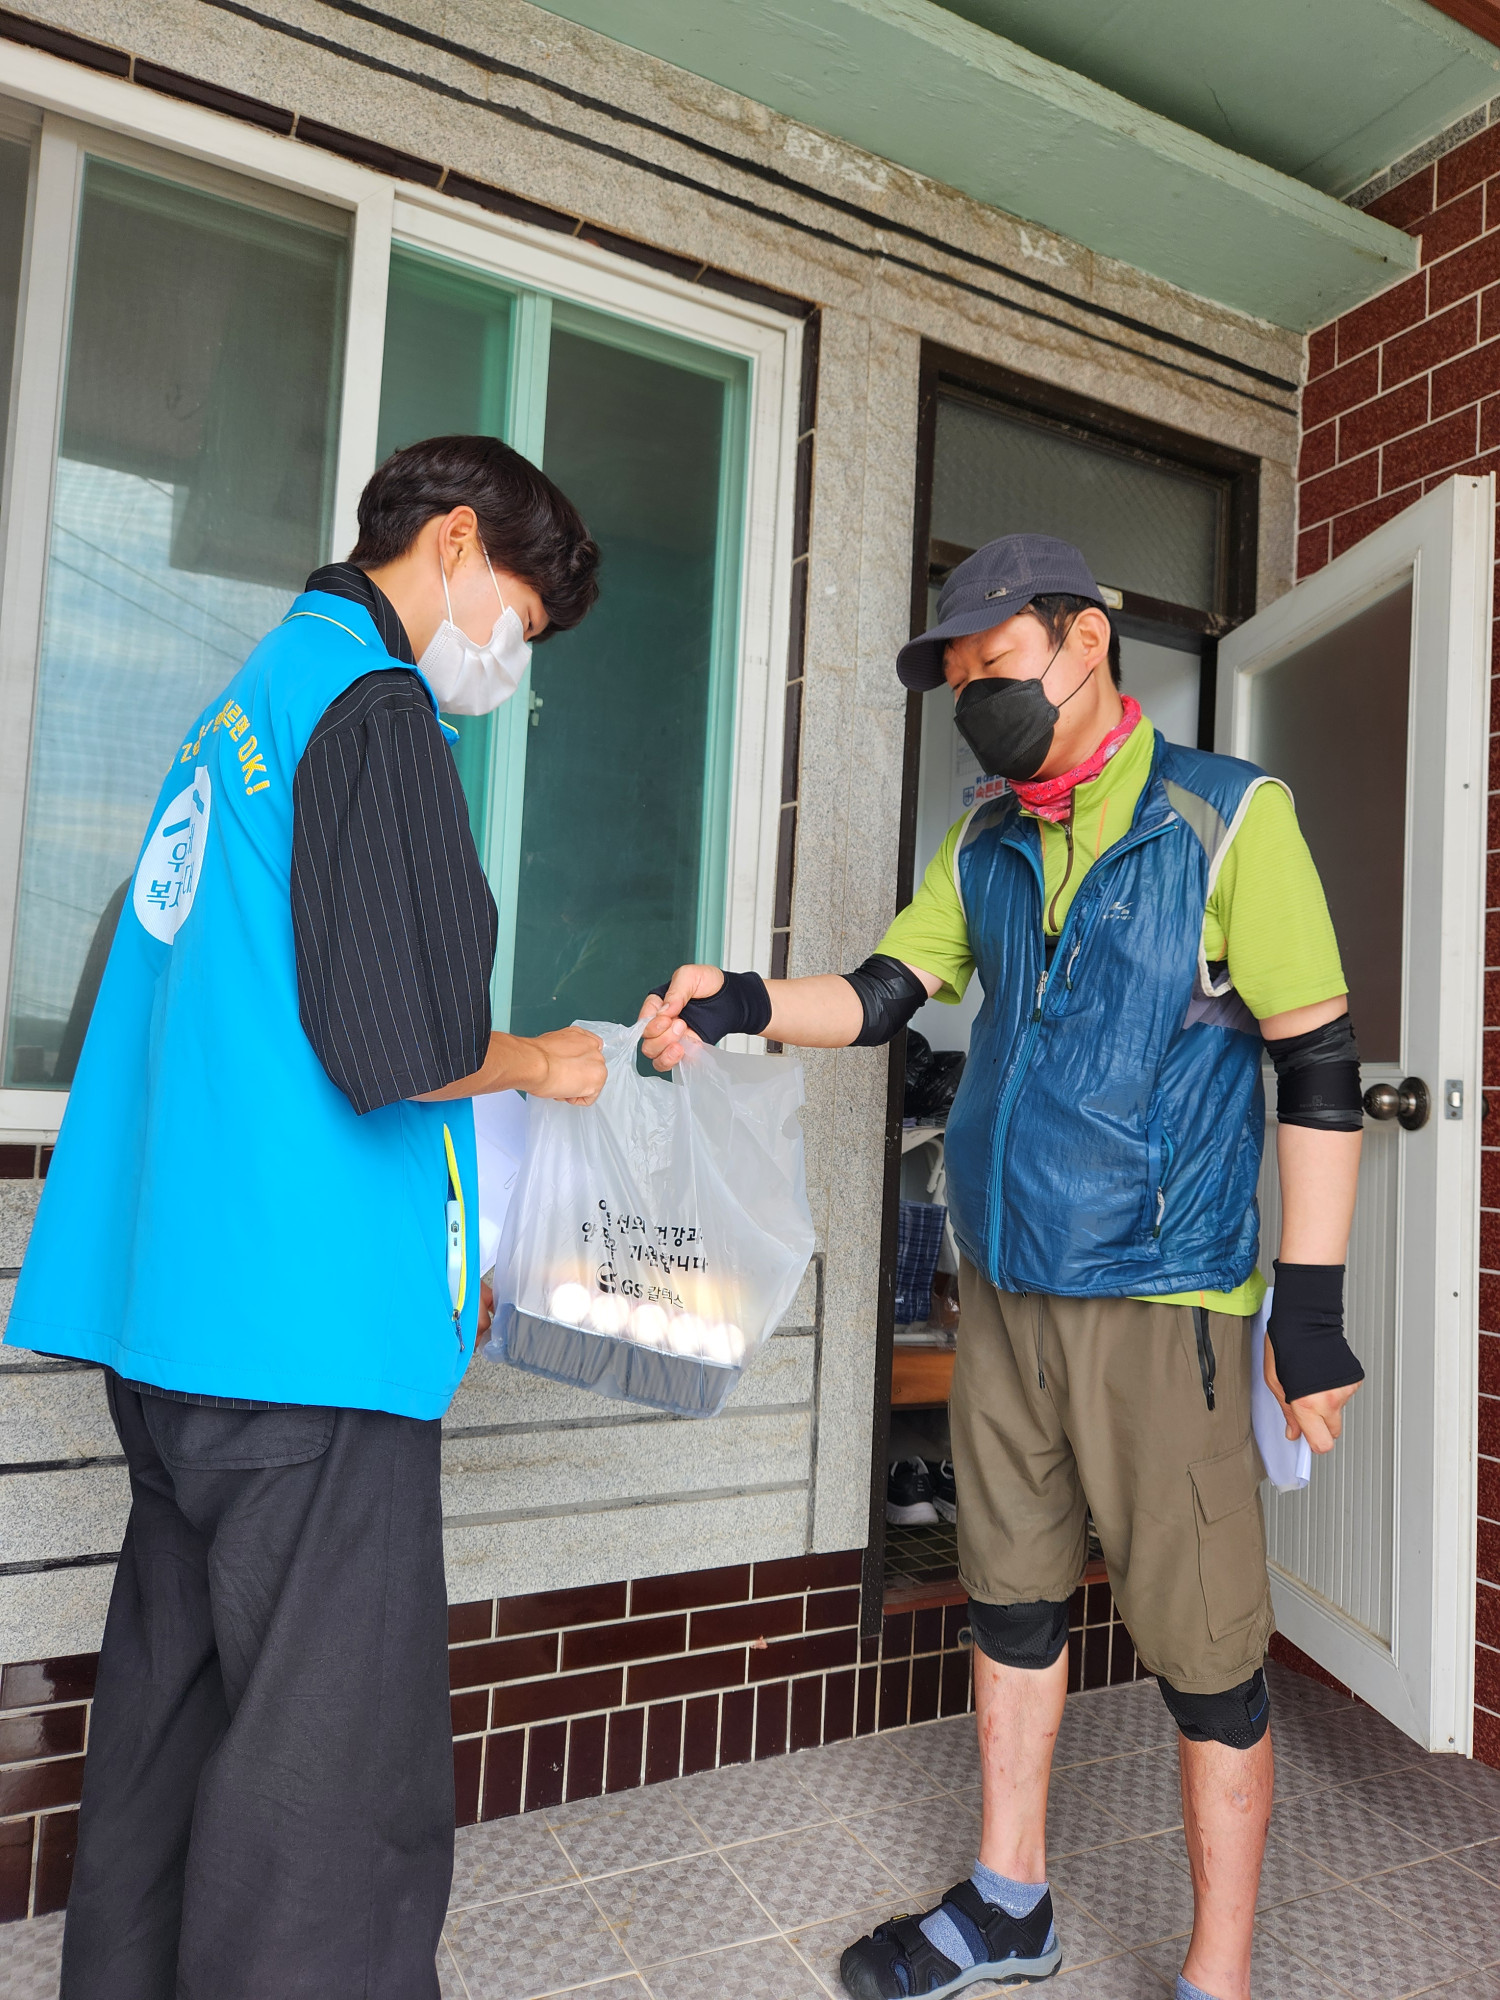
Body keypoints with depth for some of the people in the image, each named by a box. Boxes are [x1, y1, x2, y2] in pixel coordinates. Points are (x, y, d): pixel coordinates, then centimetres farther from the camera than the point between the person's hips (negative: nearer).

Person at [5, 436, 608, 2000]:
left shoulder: (238, 708, 19)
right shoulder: (371, 700, -10)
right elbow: (397, 1043, -21)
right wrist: (539, 1066, 0)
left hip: (169, 1303, 10)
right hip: (305, 1327, -10)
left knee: (173, 1727, 20)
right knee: (340, 1793, 1)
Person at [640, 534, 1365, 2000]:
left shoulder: (1227, 819, -7)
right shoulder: (986, 845, 11)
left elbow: (1318, 1067, -9)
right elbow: (882, 994, 6)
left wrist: (1311, 1302, -11)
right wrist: (744, 1003, -13)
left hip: (1161, 1299, -5)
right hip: (1003, 1286, 6)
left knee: (1201, 1644, 4)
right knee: (1011, 1595, 17)